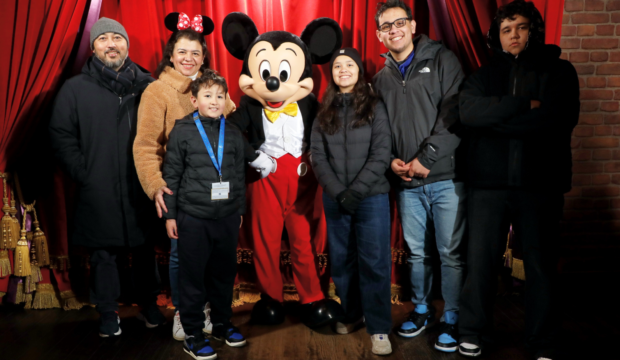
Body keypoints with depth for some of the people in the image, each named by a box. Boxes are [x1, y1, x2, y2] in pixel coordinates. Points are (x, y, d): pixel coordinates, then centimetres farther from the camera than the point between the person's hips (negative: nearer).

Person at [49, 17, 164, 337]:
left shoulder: (145, 85, 4)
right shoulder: (75, 88, 2)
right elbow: (61, 136, 3)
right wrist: (83, 174, -5)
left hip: (139, 189, 1)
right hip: (97, 193, 0)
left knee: (144, 250, 12)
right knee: (103, 254, 10)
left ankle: (149, 305, 30)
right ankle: (108, 313, 27)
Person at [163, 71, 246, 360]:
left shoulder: (233, 134, 7)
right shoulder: (182, 131, -3)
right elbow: (171, 175, -1)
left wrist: (239, 209, 15)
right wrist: (170, 214, -2)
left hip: (228, 216, 4)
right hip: (193, 217, -3)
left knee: (224, 273, 13)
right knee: (193, 276, 5)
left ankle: (222, 324, 31)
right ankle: (192, 335, 18)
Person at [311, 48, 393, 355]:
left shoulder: (375, 107, 2)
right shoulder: (324, 112, 9)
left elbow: (381, 154, -6)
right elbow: (318, 157, 2)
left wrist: (356, 191, -15)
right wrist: (338, 192, -11)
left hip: (371, 197, -3)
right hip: (335, 199, 3)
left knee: (374, 262, -3)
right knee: (341, 260, 9)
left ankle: (379, 328, 6)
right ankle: (352, 314, 27)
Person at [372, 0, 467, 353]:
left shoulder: (442, 60, 0)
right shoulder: (382, 78, 14)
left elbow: (454, 115, -9)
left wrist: (425, 159, -14)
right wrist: (391, 159, -1)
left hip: (445, 177, -4)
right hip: (407, 182, 4)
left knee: (451, 253, 2)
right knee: (417, 252, 14)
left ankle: (451, 319, 17)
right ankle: (422, 309, 32)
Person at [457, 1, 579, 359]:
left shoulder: (559, 70, 7)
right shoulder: (485, 75, 13)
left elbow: (556, 118, -12)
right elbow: (468, 110, -8)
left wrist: (496, 118, -9)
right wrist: (524, 105, -14)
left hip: (540, 182, -1)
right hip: (489, 182, 1)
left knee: (542, 264, 7)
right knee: (480, 261, 3)